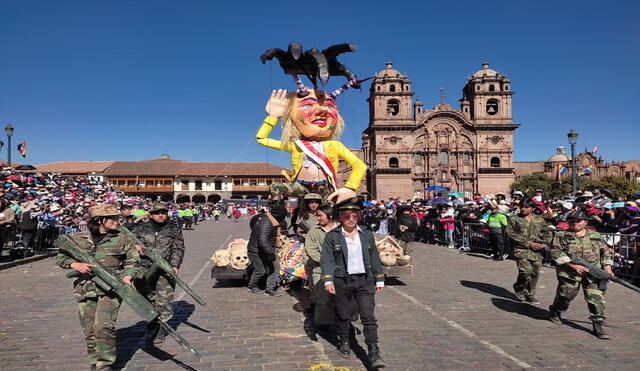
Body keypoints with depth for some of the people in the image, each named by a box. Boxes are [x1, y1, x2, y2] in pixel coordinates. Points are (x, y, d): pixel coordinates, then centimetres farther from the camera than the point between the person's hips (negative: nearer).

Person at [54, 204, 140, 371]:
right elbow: (60, 257, 12)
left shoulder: (124, 236, 0)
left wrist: (127, 275, -12)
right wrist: (75, 265, -7)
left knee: (104, 327, -14)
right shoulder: (80, 238, 4)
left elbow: (132, 259, 5)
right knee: (89, 331, 11)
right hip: (86, 289, 3)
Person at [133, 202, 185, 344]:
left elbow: (178, 248, 4)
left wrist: (175, 265, -6)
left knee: (163, 301, -2)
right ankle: (151, 328, 26)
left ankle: (160, 332, 10)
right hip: (145, 268, 2)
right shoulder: (140, 228, 7)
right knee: (148, 300, 9)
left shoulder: (174, 229, 5)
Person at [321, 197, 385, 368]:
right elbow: (327, 260, -6)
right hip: (342, 282, -1)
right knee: (342, 316, 13)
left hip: (364, 281, 2)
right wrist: (328, 281, -16)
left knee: (369, 317, -4)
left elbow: (374, 258, 13)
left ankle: (374, 353, 1)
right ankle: (344, 343, 36)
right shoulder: (332, 236, -3)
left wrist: (379, 280, 13)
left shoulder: (367, 235, 8)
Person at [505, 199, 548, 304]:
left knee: (535, 273, 5)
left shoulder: (540, 220, 11)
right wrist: (528, 243, -13)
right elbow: (511, 234, -8)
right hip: (521, 250, -4)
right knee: (526, 271, -17)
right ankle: (518, 287, 13)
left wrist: (544, 244, -3)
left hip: (537, 251, 4)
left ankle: (530, 295, 23)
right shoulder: (514, 219, -1)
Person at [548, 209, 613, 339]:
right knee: (565, 295, 7)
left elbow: (605, 252, 18)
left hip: (594, 273, 3)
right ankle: (555, 313, 34)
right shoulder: (561, 235, 0)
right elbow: (556, 252, -9)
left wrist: (607, 267, 4)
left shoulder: (596, 236, 13)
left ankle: (598, 327, 4)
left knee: (597, 298, -5)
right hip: (569, 273, -2)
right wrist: (573, 265, -16)